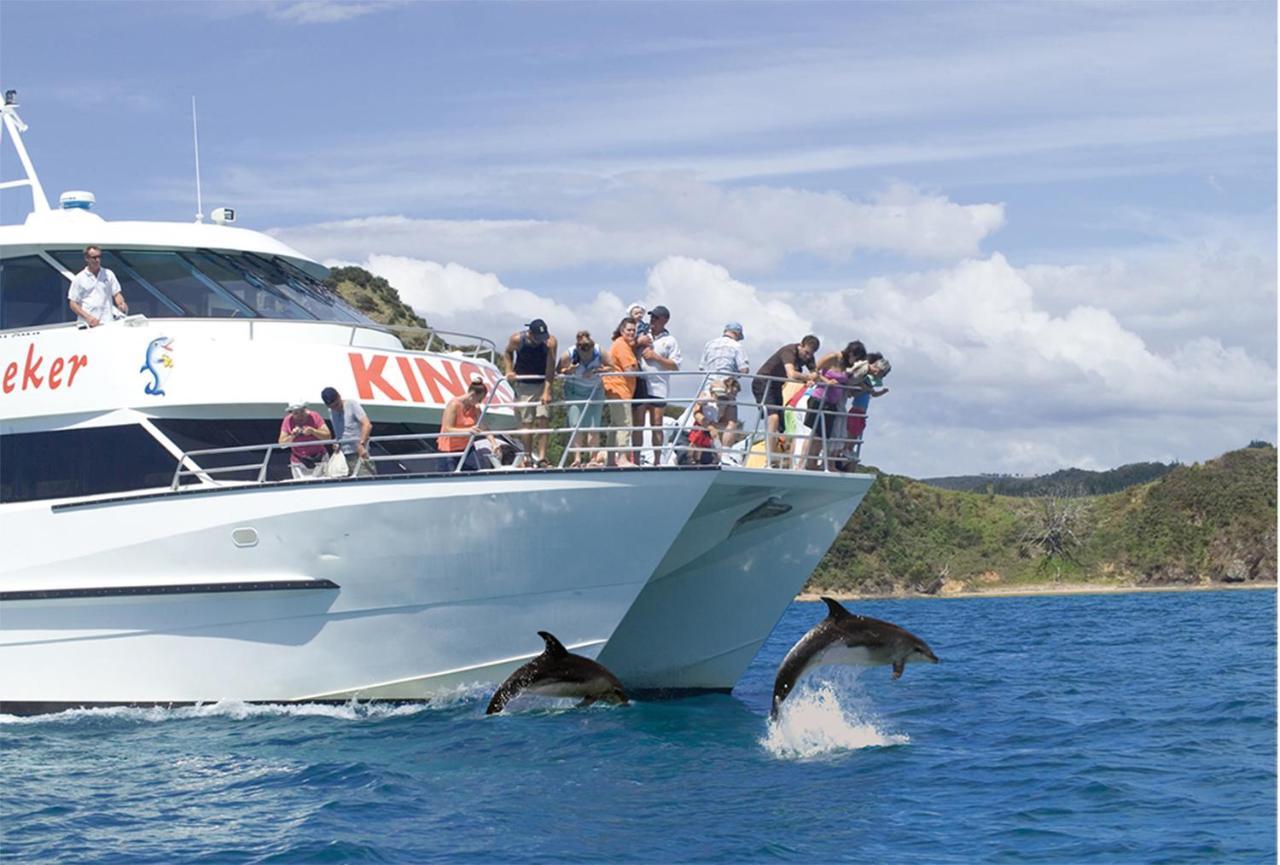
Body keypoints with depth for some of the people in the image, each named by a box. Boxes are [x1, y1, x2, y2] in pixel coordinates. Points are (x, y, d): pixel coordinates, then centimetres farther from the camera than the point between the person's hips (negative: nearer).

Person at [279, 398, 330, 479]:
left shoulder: (314, 416, -7)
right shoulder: (288, 421, -4)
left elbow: (327, 436, -11)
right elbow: (282, 444, -5)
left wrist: (313, 431, -26)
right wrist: (292, 436, -23)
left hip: (319, 459, 0)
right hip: (299, 463, 0)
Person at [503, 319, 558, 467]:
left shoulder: (550, 342, -19)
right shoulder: (517, 339, -15)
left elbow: (550, 367, -23)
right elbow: (508, 352, 8)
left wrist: (547, 391, -31)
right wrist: (509, 370, -8)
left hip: (543, 383, 0)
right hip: (523, 384, 0)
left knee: (543, 419, -12)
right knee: (526, 421, -4)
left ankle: (541, 457, -13)